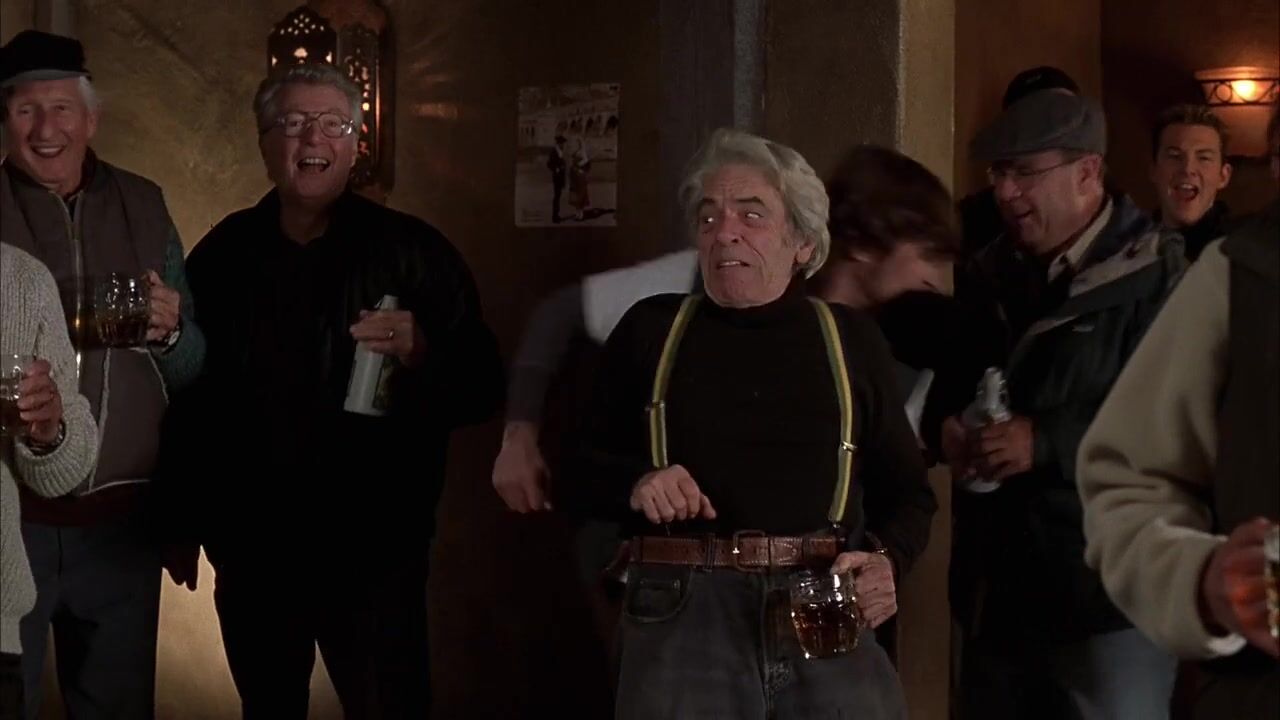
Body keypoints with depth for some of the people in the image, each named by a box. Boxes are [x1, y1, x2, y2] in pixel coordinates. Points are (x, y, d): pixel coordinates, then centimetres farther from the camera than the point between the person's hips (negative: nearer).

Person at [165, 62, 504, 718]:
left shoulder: (411, 250, -2)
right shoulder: (223, 254, 7)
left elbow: (481, 389, -3)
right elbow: (189, 395, 14)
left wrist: (421, 352, -23)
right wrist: (185, 522, 14)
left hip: (373, 547, -3)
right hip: (251, 548, 3)